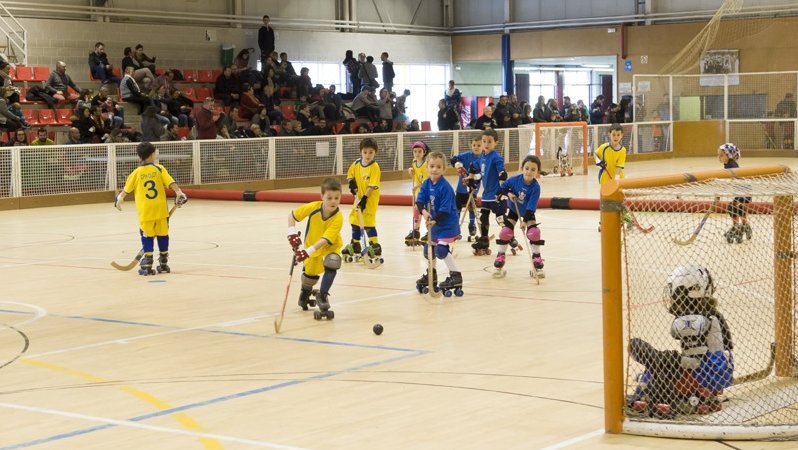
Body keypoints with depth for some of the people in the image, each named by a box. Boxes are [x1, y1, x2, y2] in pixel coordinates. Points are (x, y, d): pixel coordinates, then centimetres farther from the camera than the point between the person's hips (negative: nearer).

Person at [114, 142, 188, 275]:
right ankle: (163, 263, 16)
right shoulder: (159, 169, 1)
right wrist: (179, 193, -8)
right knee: (162, 234, 10)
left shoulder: (136, 173, 2)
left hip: (145, 210, 0)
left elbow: (127, 189, 11)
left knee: (147, 235, 3)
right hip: (160, 209, 0)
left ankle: (147, 264, -3)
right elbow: (171, 183, -10)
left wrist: (119, 199, 28)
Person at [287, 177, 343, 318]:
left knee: (332, 264, -29)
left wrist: (308, 251, -47)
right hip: (311, 244, 2)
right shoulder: (313, 208, -28)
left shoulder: (338, 218, -34)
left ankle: (322, 295, -11)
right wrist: (292, 234, -22)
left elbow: (326, 239, -39)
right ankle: (306, 292, 43)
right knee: (310, 272, 7)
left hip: (331, 245, -2)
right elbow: (292, 215, -13)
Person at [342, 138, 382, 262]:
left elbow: (372, 186, -23)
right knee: (355, 219, 14)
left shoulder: (374, 167, -19)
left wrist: (364, 199, -26)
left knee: (368, 221, -13)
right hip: (359, 196, 7)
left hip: (370, 198, -7)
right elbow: (350, 174, 17)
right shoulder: (356, 164, 0)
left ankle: (375, 246, -5)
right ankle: (355, 245, 29)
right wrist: (352, 183, -3)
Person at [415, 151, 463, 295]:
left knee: (441, 249, -21)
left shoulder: (445, 187, -21)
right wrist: (424, 211, -26)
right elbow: (419, 201, -8)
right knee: (429, 248, 19)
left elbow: (445, 209, -24)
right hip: (434, 223, 8)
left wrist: (434, 220, -28)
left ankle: (456, 276, -15)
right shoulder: (426, 184, -1)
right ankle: (431, 275, 39)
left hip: (447, 224, -8)